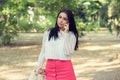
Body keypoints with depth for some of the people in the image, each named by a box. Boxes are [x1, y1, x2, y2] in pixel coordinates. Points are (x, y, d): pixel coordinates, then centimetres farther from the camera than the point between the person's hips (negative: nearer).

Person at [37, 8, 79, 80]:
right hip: (50, 68, 2)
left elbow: (68, 52, -11)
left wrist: (65, 34, -9)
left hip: (65, 68, -2)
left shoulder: (71, 35, 2)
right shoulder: (48, 33, 10)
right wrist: (39, 66, 4)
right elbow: (43, 51, 15)